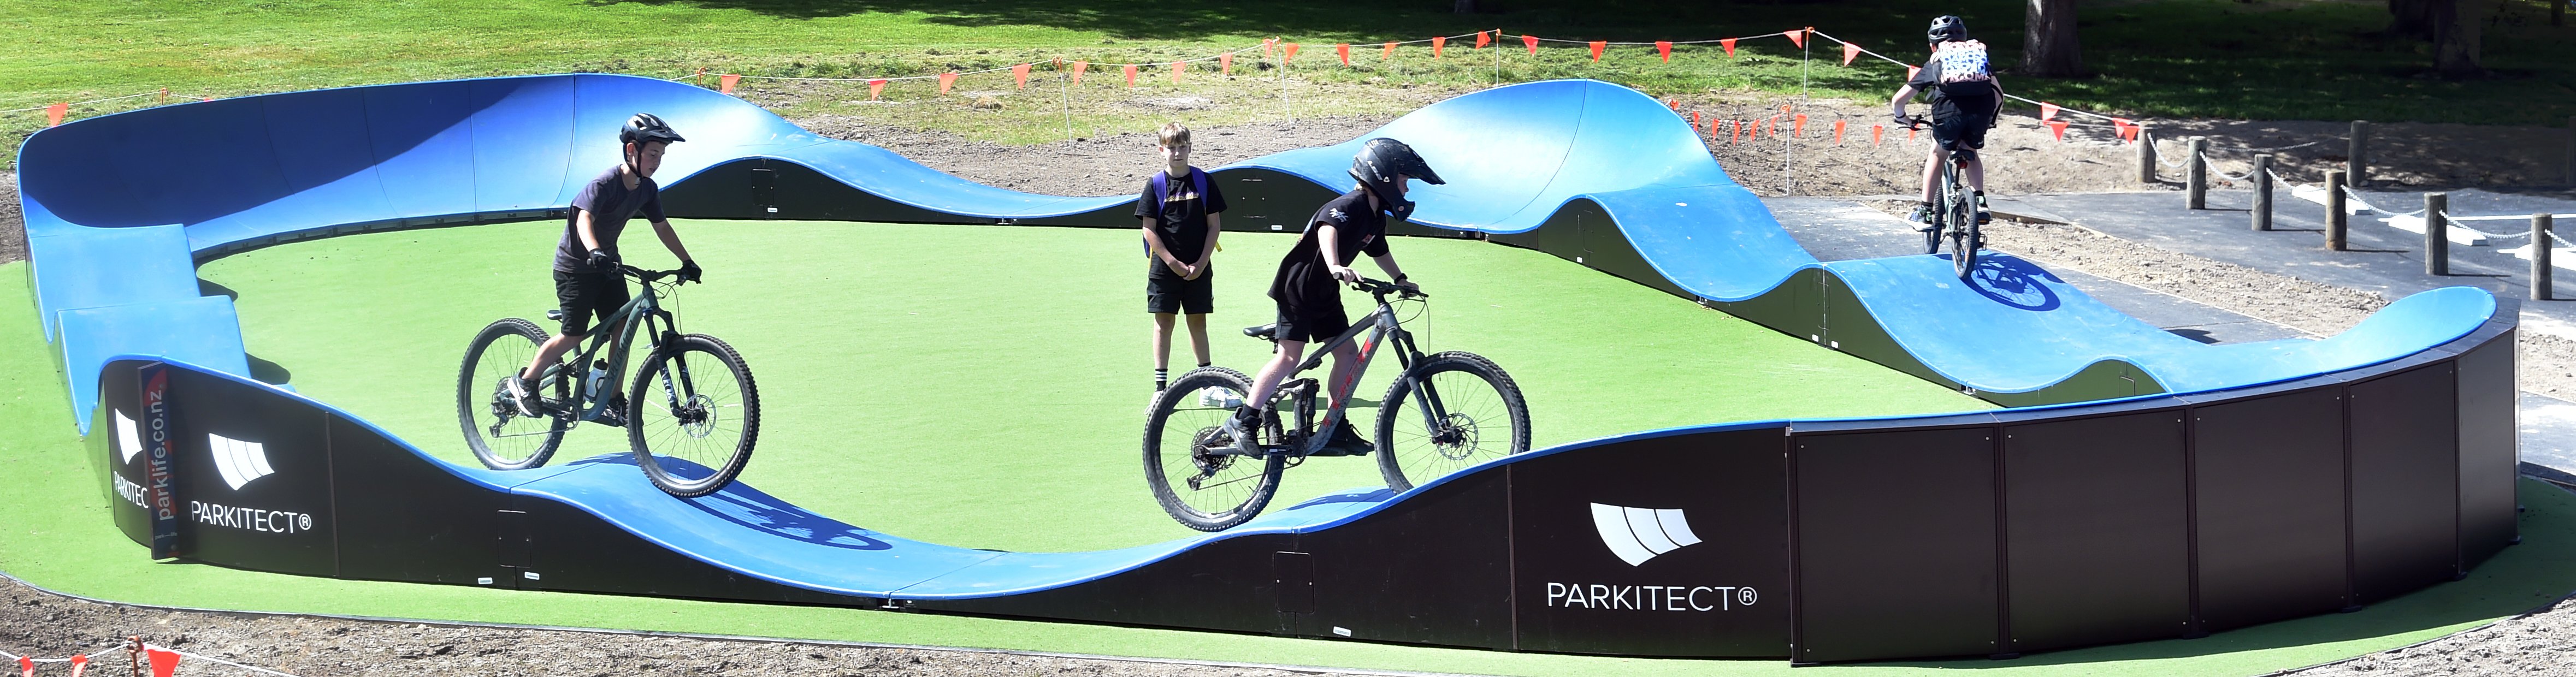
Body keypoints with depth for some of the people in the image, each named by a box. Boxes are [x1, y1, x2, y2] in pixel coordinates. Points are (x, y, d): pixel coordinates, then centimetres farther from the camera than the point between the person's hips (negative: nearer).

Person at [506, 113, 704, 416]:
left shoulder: (647, 189, -2)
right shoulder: (605, 184, -26)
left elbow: (662, 226, 10)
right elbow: (584, 219, -39)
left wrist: (687, 261, 7)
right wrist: (594, 251, -57)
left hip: (607, 264, 7)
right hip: (575, 266, -7)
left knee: (623, 329, -3)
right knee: (574, 336, -6)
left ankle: (613, 400, 6)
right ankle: (525, 382, 14)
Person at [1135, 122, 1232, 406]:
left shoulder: (1203, 181, 2)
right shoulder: (1156, 185, -2)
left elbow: (1213, 225, 3)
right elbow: (1149, 230, -4)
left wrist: (1201, 263, -6)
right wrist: (1173, 263, -11)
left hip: (1198, 268, 1)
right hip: (1164, 267, -1)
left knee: (1198, 322, 8)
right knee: (1164, 322, 2)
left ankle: (1207, 387, 13)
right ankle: (1161, 387, 5)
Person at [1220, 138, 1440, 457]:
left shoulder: (1376, 215, 8)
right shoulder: (1350, 205, -22)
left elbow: (1379, 252, 28)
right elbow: (1328, 229, -43)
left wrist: (1400, 279, 21)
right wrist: (1335, 267, -58)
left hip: (1325, 294, 9)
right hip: (1297, 287, -9)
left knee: (1349, 354, 3)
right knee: (1289, 357, -16)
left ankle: (1335, 430, 10)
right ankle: (1243, 421, -11)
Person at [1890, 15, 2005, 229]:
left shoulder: (1934, 64, 29)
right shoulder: (1979, 54, 33)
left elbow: (1898, 101, 28)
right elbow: (1999, 94, 26)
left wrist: (1903, 119, 48)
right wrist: (1990, 120, 43)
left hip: (1950, 107, -2)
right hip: (1982, 107, 2)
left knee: (1938, 154, 24)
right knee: (1970, 152, 29)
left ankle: (1924, 213, 23)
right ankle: (1980, 203, 14)